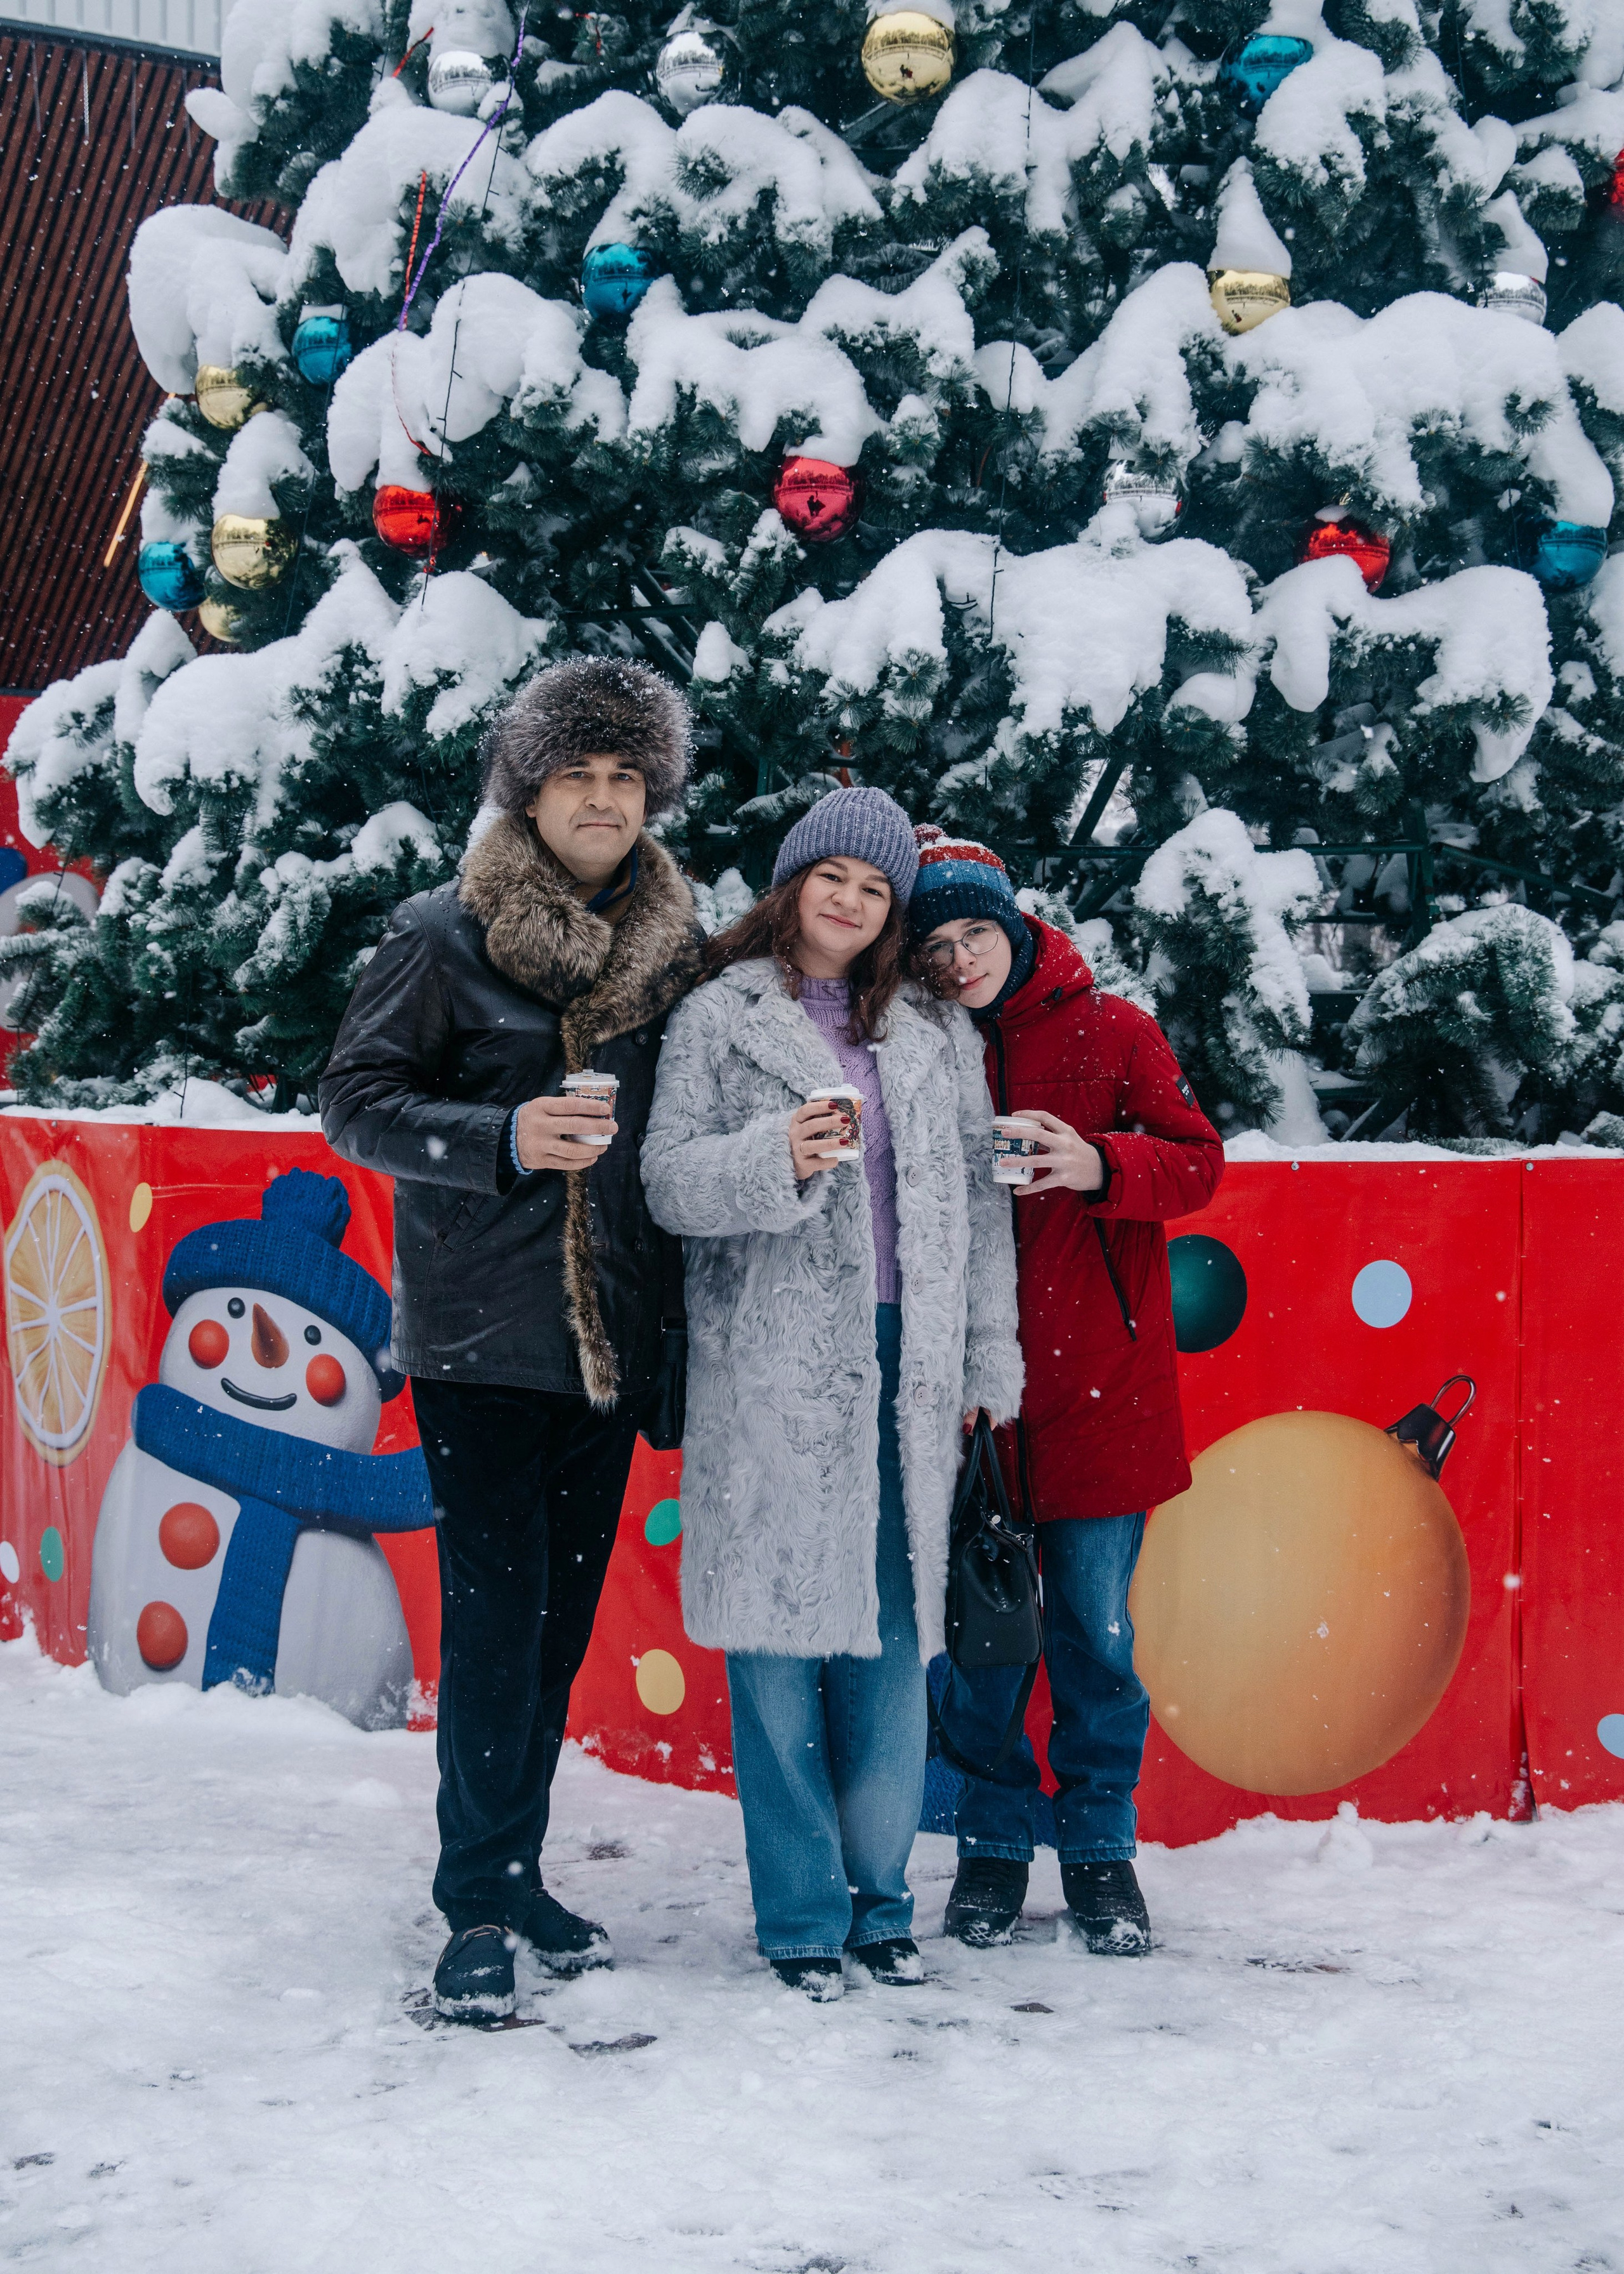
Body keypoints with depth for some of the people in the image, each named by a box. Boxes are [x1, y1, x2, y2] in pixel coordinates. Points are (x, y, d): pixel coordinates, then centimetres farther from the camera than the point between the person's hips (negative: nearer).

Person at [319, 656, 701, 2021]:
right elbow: (358, 1100, -5)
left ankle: (518, 1869, 22)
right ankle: (481, 1904, 2)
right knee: (496, 1615, -7)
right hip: (482, 1336, -4)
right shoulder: (447, 937, -3)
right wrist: (504, 1138, -20)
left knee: (565, 1614, 10)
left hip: (614, 1339, 5)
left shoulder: (676, 952, 9)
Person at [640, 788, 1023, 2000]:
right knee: (782, 1639, -3)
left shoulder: (937, 1032, 16)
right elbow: (669, 1179, -2)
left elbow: (979, 1196, 15)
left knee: (893, 1635, 4)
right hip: (772, 1373, -3)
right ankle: (803, 1918, 7)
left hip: (905, 1369, 3)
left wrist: (989, 1363, 11)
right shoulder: (720, 1020, 6)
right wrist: (777, 1159, -20)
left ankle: (880, 1901, 16)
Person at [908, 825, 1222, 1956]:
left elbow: (1198, 1161, -1)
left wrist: (1100, 1165, -18)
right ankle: (994, 1842, 19)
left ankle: (1101, 1849, 17)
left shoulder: (1111, 1032, 1)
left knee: (1097, 1627, 4)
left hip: (1096, 1376, -1)